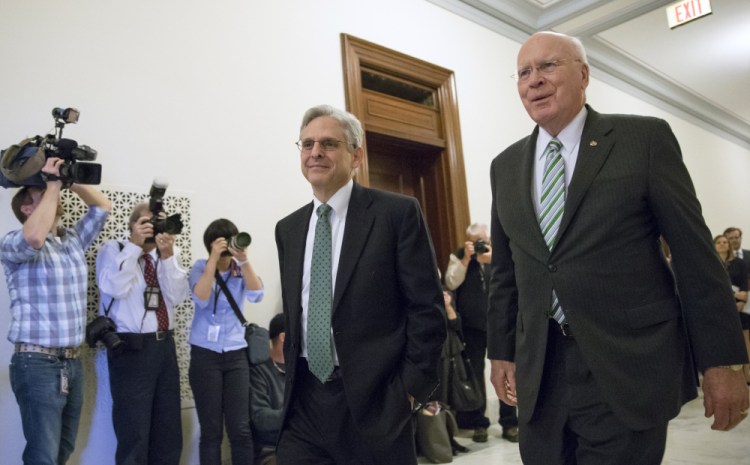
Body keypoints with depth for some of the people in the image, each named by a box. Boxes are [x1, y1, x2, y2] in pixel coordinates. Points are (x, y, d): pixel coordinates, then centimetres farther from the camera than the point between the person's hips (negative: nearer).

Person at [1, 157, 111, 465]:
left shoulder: (74, 240, 12)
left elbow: (103, 206, 18)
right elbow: (35, 237, -31)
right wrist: (52, 184, -20)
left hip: (73, 361, 7)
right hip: (37, 363, -7)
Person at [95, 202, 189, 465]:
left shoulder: (169, 254, 9)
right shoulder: (113, 249, -1)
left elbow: (177, 296, -3)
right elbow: (116, 288, -19)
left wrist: (167, 256, -13)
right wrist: (135, 245, -17)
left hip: (165, 345, 5)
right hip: (131, 348, -5)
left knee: (169, 429, 13)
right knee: (133, 432, 2)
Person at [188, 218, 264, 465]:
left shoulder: (241, 269, 4)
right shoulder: (200, 267, 2)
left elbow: (256, 294, -14)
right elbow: (200, 299, -16)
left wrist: (244, 260, -21)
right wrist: (214, 259, -19)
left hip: (236, 354, 1)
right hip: (205, 354, -1)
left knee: (241, 429, -2)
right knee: (211, 430, 4)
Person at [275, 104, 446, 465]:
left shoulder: (398, 213, -8)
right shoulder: (288, 229, 9)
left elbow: (427, 309, -9)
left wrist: (411, 388, -10)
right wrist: (292, 376, 11)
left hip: (375, 399, -4)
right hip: (303, 400, 4)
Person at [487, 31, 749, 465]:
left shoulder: (645, 138, -2)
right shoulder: (506, 166, 9)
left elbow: (694, 252, -3)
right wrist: (501, 350, 11)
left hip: (630, 366, -3)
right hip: (539, 371, 4)